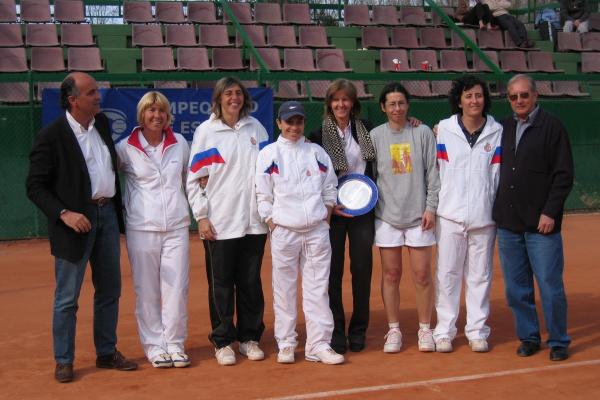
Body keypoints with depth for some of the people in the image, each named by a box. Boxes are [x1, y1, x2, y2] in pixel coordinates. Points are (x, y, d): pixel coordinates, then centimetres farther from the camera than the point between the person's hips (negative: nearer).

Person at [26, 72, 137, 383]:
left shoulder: (102, 123, 7)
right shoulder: (51, 136, -13)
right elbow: (35, 186, -12)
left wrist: (117, 209, 14)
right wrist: (64, 214, -22)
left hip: (107, 214, 7)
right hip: (76, 220, -7)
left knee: (109, 290, 14)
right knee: (67, 297, 2)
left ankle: (107, 352, 27)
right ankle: (63, 361, 15)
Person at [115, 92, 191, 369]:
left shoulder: (179, 143, 7)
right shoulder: (125, 148, -1)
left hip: (177, 226, 2)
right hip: (142, 228, -2)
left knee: (177, 288, 3)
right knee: (147, 290, 2)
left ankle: (175, 343, 14)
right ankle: (154, 345, 13)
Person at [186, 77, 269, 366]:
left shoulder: (256, 128, 9)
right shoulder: (205, 131, 0)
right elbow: (193, 178, 0)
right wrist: (201, 216, -6)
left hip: (253, 222, 3)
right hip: (219, 223, -3)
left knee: (251, 282, 8)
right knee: (221, 284, 3)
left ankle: (249, 337, 20)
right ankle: (222, 342, 14)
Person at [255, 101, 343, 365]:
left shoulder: (317, 152, 11)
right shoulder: (268, 154, 3)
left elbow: (330, 189, 15)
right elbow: (263, 196, 1)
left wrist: (326, 217, 5)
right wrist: (273, 225, -6)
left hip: (317, 230, 2)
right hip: (283, 230, -2)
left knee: (318, 288, 2)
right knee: (284, 289, 3)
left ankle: (319, 344, 7)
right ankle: (286, 344, 13)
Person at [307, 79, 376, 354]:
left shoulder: (366, 129, 7)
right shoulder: (319, 135, -2)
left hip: (363, 209, 3)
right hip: (332, 211, -2)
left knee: (363, 269, 4)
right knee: (333, 272, 1)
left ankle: (358, 331, 16)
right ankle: (336, 333, 11)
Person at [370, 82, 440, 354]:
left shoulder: (422, 133, 4)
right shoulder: (375, 136, 5)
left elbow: (432, 173, 3)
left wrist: (430, 207, -4)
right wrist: (370, 207, 2)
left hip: (418, 215, 0)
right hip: (387, 215, 1)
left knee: (422, 274, 1)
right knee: (390, 274, 5)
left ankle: (425, 329, 15)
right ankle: (393, 330, 16)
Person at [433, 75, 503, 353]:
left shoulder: (497, 132, 5)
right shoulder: (444, 129, 3)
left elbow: (498, 176, 5)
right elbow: (435, 171, 6)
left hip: (484, 216, 1)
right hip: (450, 215, -1)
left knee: (480, 275, 7)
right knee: (447, 274, 3)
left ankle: (477, 330, 17)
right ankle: (444, 331, 12)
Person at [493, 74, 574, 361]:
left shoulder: (552, 127, -3)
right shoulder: (504, 128, 11)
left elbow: (564, 175, -7)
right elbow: (497, 171, 20)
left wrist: (550, 212, -12)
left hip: (541, 223, -5)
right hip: (508, 223, 5)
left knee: (550, 286, 0)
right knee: (516, 288, 9)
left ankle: (558, 341, 15)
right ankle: (528, 337, 23)